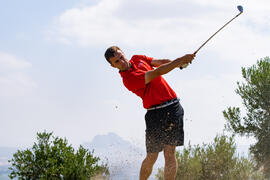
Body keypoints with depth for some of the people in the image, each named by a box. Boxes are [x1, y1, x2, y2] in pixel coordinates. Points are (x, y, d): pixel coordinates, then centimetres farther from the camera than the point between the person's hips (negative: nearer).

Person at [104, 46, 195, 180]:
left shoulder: (137, 58, 11)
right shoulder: (128, 79, -15)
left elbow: (160, 62, 13)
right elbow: (156, 73, -21)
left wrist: (180, 63, -7)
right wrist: (180, 60, -21)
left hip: (173, 107, 5)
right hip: (155, 112, -5)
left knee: (169, 154, -4)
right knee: (151, 157, 1)